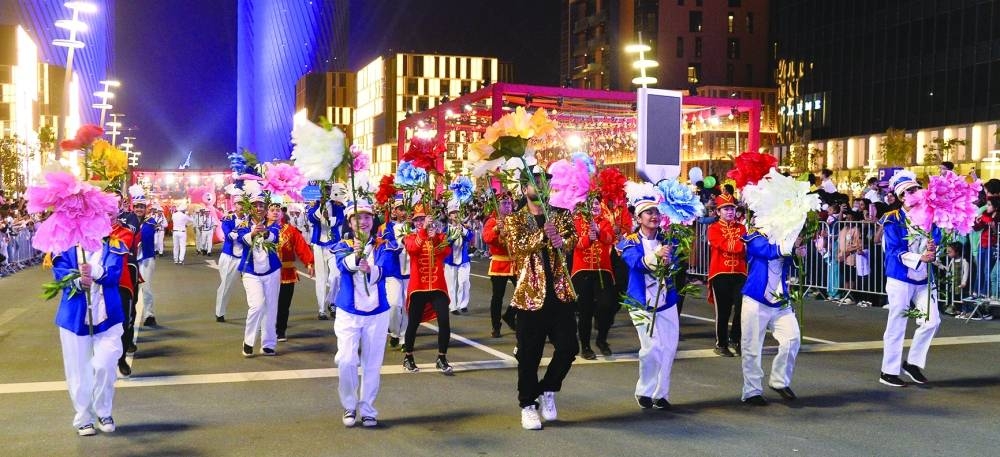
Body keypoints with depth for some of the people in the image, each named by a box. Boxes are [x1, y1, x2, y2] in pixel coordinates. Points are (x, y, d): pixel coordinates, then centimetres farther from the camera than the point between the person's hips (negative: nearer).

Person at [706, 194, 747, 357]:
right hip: (720, 274, -3)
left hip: (740, 273, 3)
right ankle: (721, 344, 14)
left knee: (742, 308, -4)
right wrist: (742, 244, -21)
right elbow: (725, 246, -15)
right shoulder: (713, 229, 1)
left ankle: (735, 340, 15)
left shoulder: (742, 228, 14)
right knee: (723, 311, 2)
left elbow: (746, 250, 3)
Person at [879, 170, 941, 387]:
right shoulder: (893, 219, -8)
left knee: (932, 321, 0)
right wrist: (919, 258, -29)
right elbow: (894, 251, -15)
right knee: (897, 325, 1)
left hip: (923, 280, 5)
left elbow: (936, 239, 3)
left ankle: (913, 363, 19)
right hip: (900, 278, -5)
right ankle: (888, 372, 11)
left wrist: (933, 247, -21)